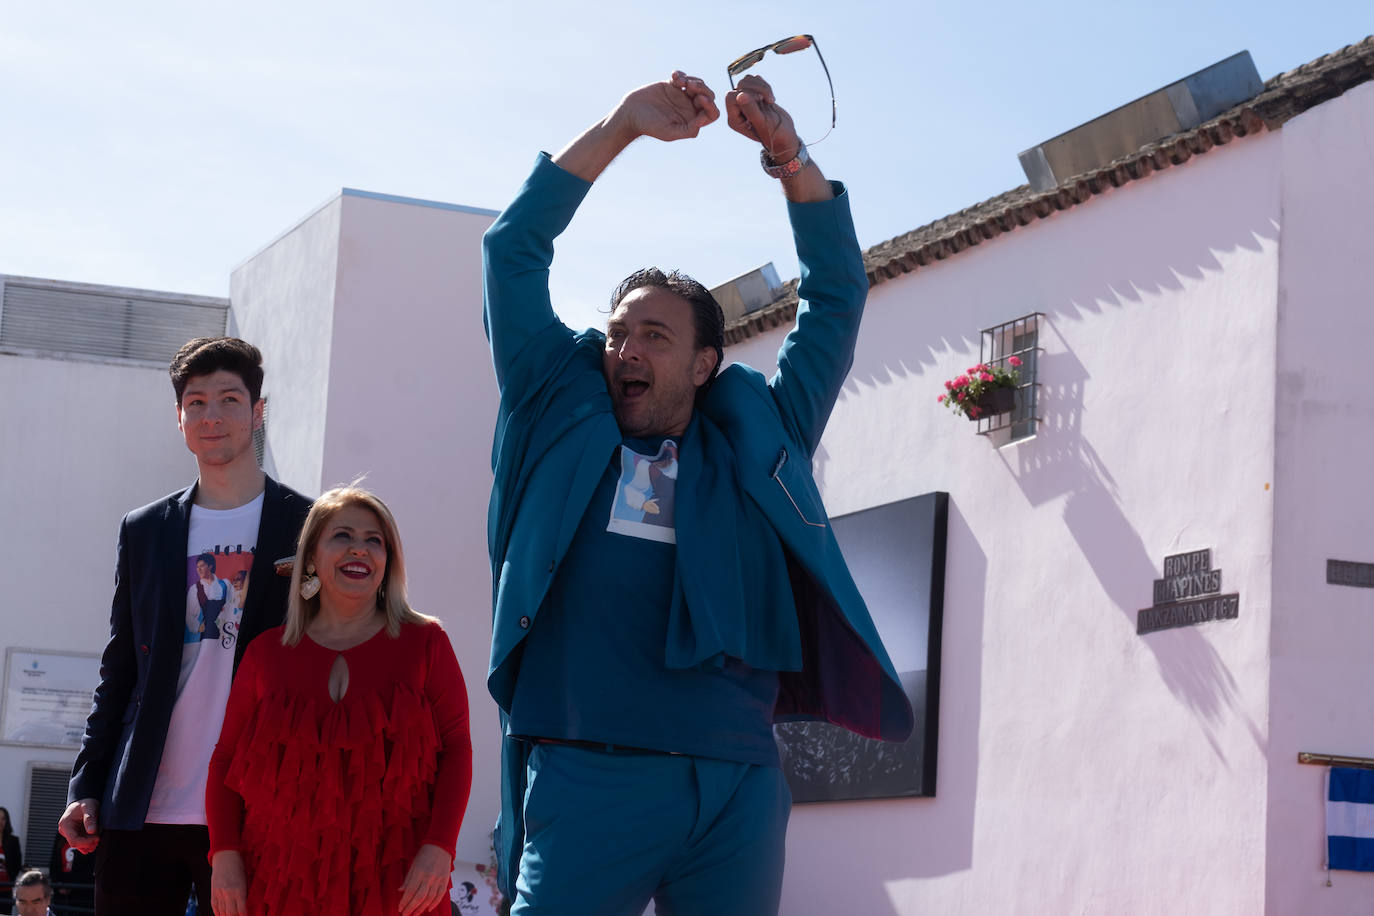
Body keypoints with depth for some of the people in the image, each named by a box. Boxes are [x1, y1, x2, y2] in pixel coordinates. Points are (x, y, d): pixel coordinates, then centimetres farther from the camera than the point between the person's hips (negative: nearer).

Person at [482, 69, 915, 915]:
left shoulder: (756, 440, 16)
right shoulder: (564, 417, 14)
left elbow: (836, 295, 18)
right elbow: (515, 249, 13)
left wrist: (789, 153, 9)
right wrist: (626, 123, 12)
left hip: (738, 788, 2)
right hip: (588, 778, -2)